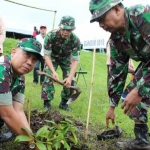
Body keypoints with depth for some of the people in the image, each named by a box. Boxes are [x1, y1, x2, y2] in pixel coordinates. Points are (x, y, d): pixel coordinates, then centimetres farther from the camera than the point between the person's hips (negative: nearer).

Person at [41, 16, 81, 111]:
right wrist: (53, 71, -42)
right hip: (52, 58, -1)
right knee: (48, 78, -18)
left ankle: (64, 102, 13)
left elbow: (75, 60, -27)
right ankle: (47, 103, -4)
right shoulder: (51, 35, -35)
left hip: (66, 59, 1)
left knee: (70, 81, -8)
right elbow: (47, 55, -28)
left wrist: (70, 77, -39)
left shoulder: (75, 40, -31)